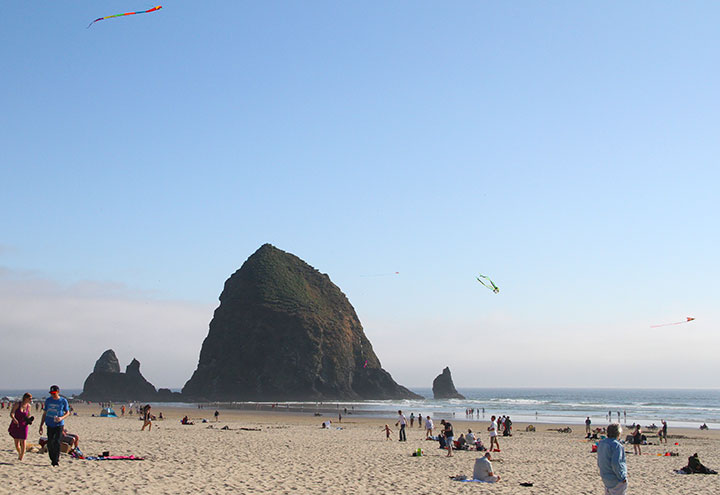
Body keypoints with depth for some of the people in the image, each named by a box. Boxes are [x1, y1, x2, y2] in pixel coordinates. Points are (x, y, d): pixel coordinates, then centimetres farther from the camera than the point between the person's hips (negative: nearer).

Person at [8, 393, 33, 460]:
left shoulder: (28, 406, 1)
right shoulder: (17, 404, -9)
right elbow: (11, 413, -15)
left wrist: (29, 419, -8)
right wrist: (14, 419, -35)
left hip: (23, 426, 1)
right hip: (15, 425, -1)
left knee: (23, 444, -8)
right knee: (17, 444, 5)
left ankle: (21, 458, 5)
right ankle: (20, 454, 33)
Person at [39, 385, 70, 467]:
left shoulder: (63, 401, 1)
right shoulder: (48, 400, 8)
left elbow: (67, 412, 9)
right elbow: (45, 413, 15)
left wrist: (61, 418, -12)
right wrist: (41, 425, 13)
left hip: (59, 424, -3)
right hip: (50, 425, 3)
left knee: (57, 442, -10)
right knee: (50, 443, 2)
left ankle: (56, 460, -5)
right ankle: (52, 459, 16)